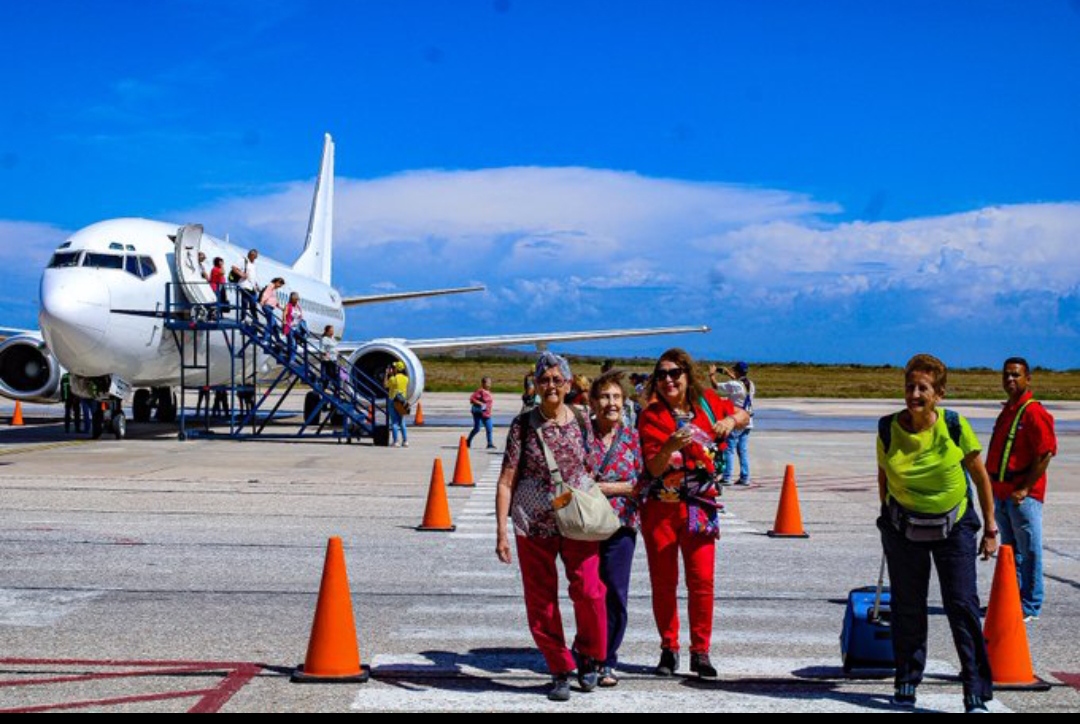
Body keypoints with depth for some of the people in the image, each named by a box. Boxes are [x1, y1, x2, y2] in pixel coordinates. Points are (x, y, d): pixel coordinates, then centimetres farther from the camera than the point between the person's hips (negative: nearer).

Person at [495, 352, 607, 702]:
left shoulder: (582, 424, 4)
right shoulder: (523, 424, -1)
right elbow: (506, 481, -2)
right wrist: (502, 532, -7)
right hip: (533, 526, 0)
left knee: (588, 591, -14)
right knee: (540, 602, 4)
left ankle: (588, 655, 12)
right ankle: (560, 670, 21)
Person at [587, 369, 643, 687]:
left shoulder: (632, 437, 4)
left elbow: (641, 485, 0)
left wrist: (605, 487, -11)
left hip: (620, 523, 1)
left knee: (615, 594, 0)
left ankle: (607, 661, 12)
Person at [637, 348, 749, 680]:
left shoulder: (706, 402, 3)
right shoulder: (652, 416, -5)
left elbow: (743, 416, 20)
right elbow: (654, 468, -13)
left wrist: (731, 420, -2)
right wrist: (670, 446, -32)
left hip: (700, 506, 1)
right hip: (661, 508, -1)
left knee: (702, 579, -3)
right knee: (663, 581, 5)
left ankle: (700, 652, 8)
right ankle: (669, 649, 19)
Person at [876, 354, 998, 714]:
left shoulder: (955, 426, -15)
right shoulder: (888, 429, -12)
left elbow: (981, 476, -4)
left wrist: (990, 529, -1)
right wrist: (889, 516, 13)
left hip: (954, 525, -1)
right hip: (903, 528, 2)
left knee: (963, 607, -6)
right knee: (906, 609, 8)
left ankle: (977, 696, 0)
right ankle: (907, 683, 24)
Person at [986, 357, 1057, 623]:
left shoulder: (1034, 412, -13)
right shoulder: (1008, 411, 16)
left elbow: (1045, 454, -17)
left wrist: (1024, 489, -17)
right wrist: (994, 486, 18)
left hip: (1024, 495, -9)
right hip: (1001, 494, 9)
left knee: (1029, 551, -2)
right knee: (1010, 550, 16)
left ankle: (1030, 608, 4)